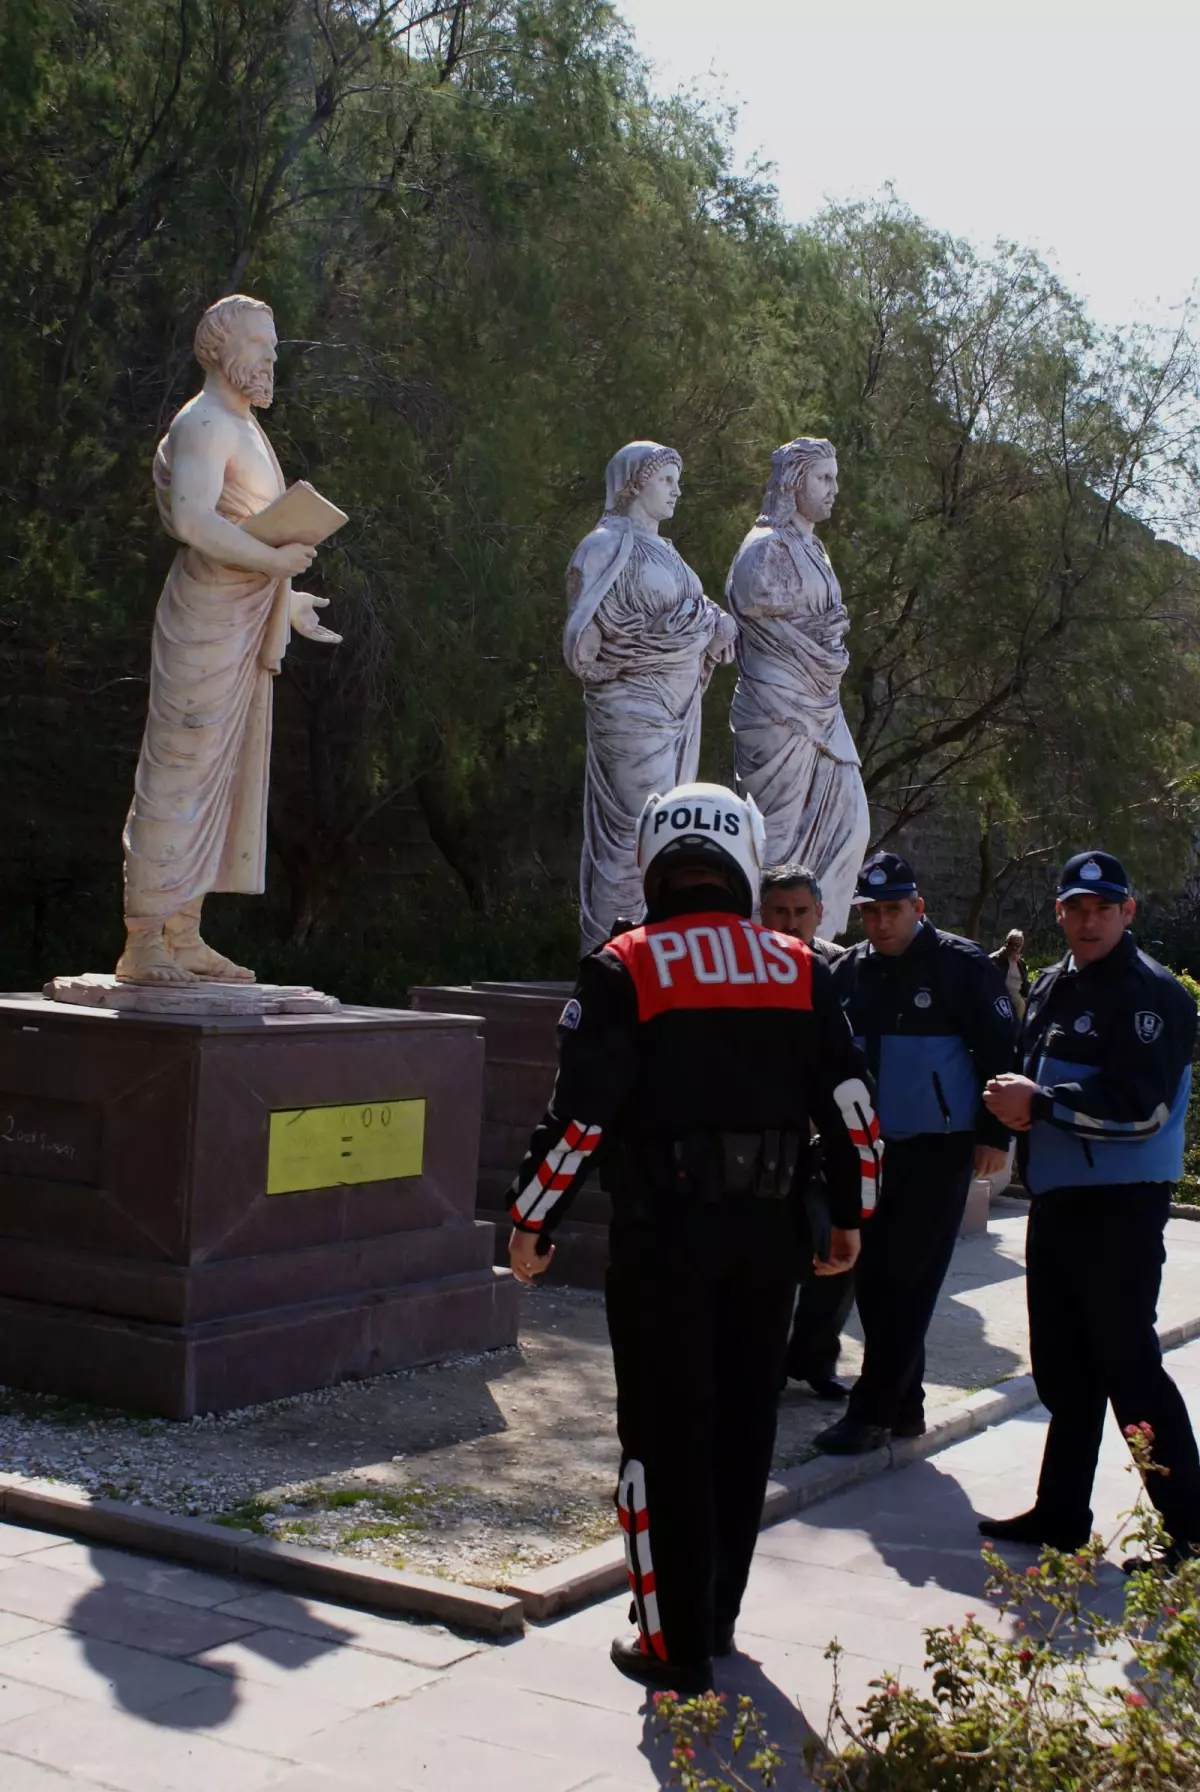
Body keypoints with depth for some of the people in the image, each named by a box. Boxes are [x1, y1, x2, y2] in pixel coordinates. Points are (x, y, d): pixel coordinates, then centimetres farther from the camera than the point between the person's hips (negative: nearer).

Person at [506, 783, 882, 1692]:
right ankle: (717, 1616, 30)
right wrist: (851, 1214, 16)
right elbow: (851, 1100, 5)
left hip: (665, 1230, -4)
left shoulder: (624, 969, -7)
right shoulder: (800, 969, 4)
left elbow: (581, 1112, -13)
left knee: (667, 1434, 5)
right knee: (743, 1423, 17)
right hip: (769, 1230, 4)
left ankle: (677, 1643, 10)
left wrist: (531, 1221, -3)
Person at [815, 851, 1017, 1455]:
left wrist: (994, 1134, -10)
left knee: (902, 1280, -5)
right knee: (874, 1278, 8)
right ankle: (903, 1405, 20)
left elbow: (1000, 1050, -6)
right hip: (869, 1147, 6)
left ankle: (872, 1410, 2)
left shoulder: (961, 965, -6)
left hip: (937, 1148, -5)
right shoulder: (849, 971, 8)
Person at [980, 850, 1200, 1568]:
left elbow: (1140, 1105, -21)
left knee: (1129, 1365, -6)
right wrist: (1015, 1100, 2)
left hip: (1120, 1209, -8)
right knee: (1064, 1369, 15)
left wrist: (1041, 1103, -16)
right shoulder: (1053, 986, 15)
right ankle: (1061, 1514, 25)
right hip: (1057, 1201, 8)